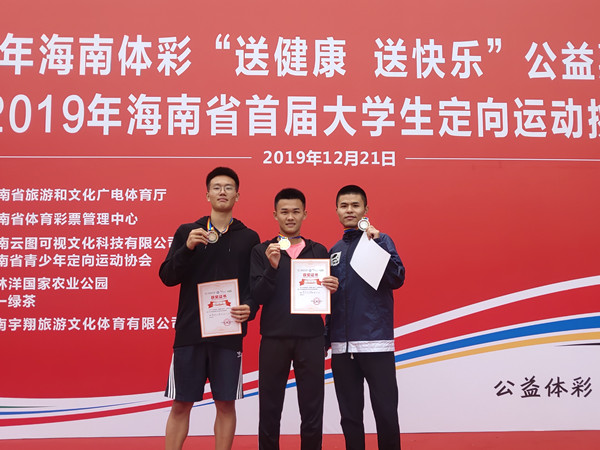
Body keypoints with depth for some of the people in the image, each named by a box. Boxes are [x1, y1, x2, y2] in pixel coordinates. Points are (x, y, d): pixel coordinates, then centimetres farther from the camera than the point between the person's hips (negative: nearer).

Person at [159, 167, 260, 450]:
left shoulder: (248, 238, 7)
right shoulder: (187, 232, 8)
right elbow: (167, 277, 0)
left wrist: (250, 307, -15)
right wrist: (187, 248, -14)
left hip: (229, 333, 0)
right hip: (189, 331, 0)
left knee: (226, 404, 5)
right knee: (181, 404, 4)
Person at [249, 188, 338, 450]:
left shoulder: (318, 251, 10)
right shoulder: (262, 251, 6)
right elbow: (257, 297, -3)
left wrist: (332, 289, -11)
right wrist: (272, 267, -17)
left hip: (311, 338, 1)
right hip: (273, 338, -1)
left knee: (312, 411, 4)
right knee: (269, 411, 6)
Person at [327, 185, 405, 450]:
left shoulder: (379, 240, 2)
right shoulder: (334, 251, 15)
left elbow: (397, 279, -13)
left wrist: (377, 242, -19)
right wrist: (326, 338, 13)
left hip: (375, 342, -4)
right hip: (341, 346, 5)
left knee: (386, 413, -3)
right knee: (349, 416, 11)